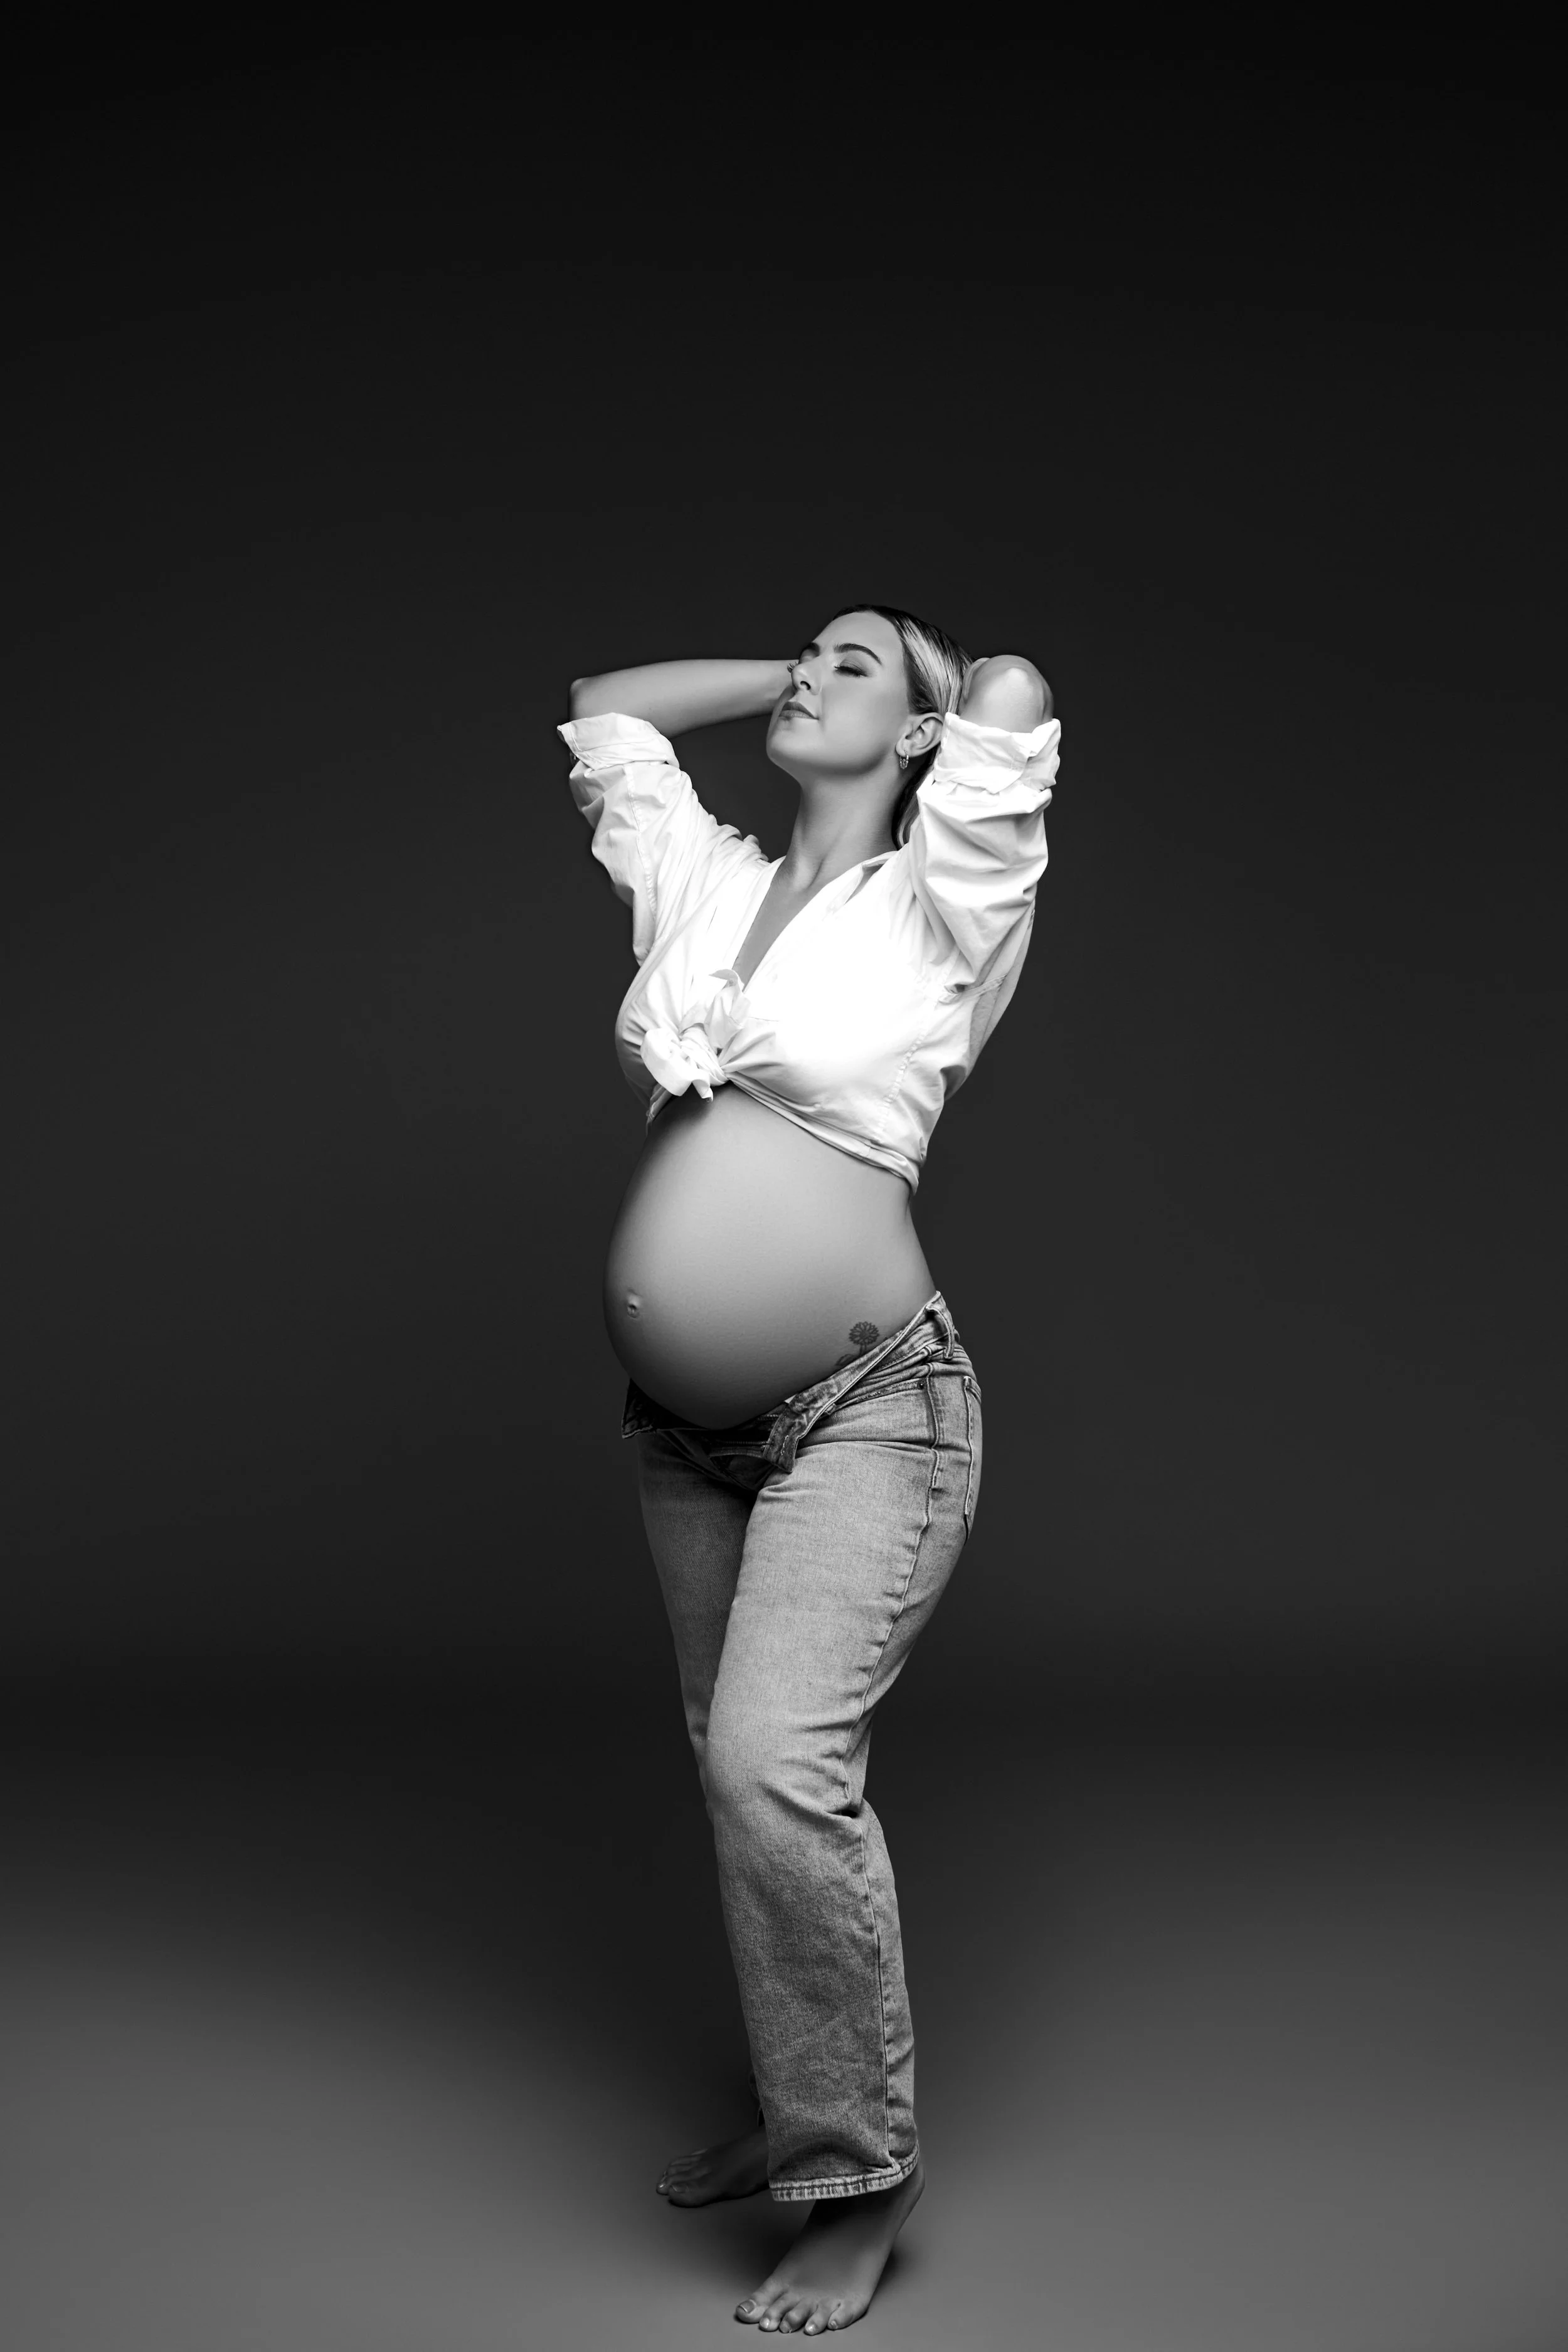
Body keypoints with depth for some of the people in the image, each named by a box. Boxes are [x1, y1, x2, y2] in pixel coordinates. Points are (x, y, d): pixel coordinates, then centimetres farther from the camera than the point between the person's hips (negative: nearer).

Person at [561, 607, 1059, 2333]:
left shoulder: (937, 908, -4)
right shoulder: (702, 883, 12)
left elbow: (1014, 696, -17)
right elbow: (601, 706, 24)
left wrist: (933, 678, 4)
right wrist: (778, 668, 20)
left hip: (864, 1407, -6)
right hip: (684, 1418, 7)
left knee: (779, 1763, -18)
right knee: (736, 1768, 13)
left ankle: (856, 2180, -3)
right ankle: (795, 2106, 30)